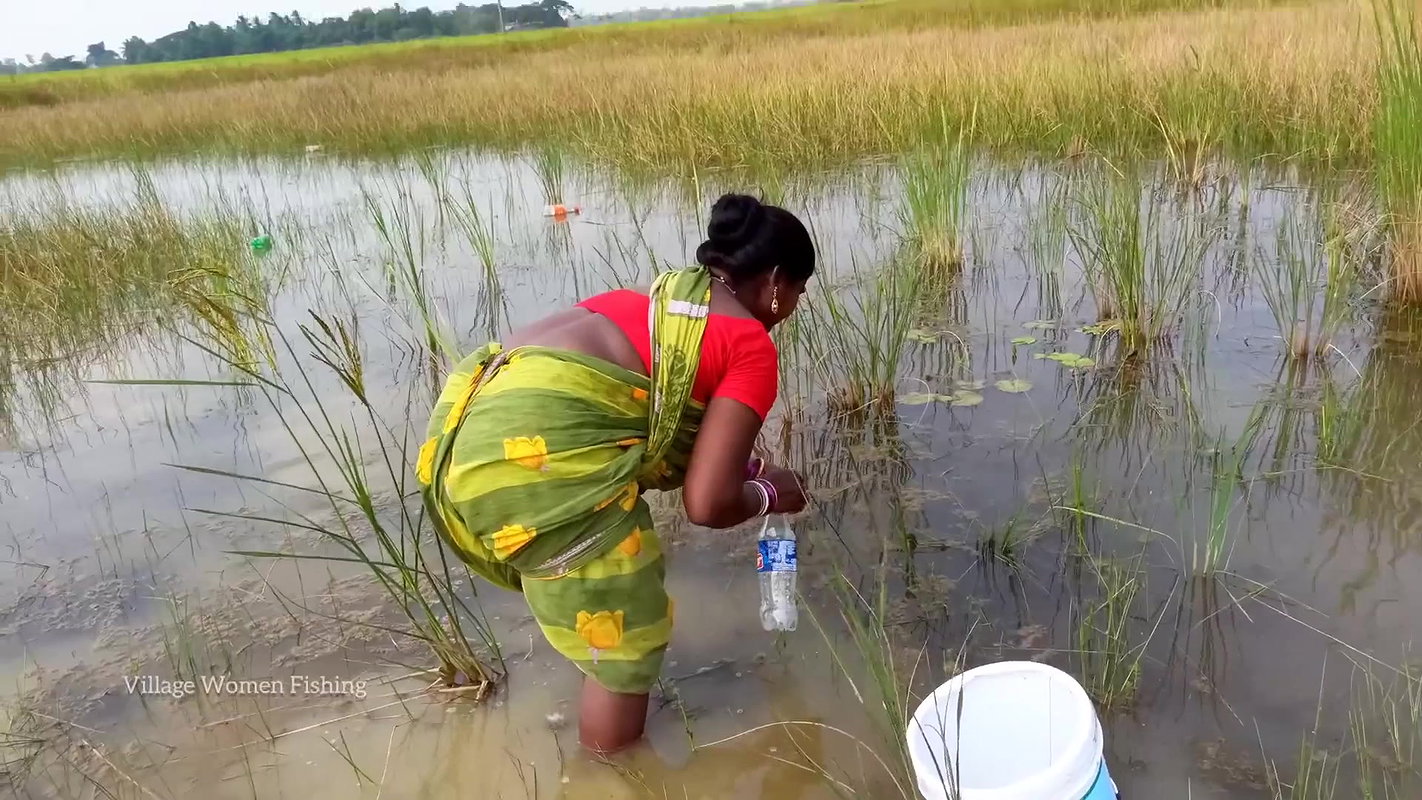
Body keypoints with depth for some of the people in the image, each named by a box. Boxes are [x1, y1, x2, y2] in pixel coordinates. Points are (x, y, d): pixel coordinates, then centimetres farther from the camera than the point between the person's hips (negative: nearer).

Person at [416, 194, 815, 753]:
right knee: (627, 649, 13)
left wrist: (751, 466, 41)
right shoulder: (752, 346, 5)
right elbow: (707, 503, 0)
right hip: (539, 450, -10)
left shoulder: (669, 298, 28)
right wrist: (769, 494, 19)